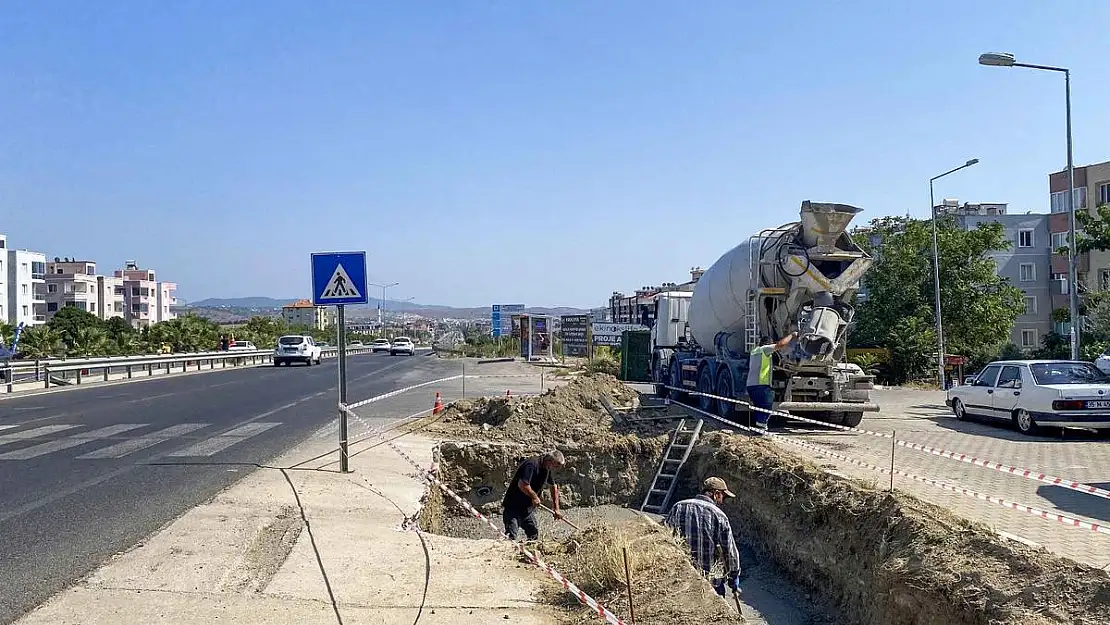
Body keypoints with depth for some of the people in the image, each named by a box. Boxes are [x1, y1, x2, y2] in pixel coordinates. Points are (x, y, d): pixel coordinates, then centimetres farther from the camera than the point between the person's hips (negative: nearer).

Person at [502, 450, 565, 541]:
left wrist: (556, 509, 17)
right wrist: (534, 496, -18)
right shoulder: (531, 465, -24)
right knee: (511, 536, -15)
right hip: (513, 506, -9)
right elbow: (522, 485, -34)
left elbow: (554, 487, 19)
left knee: (534, 534, 11)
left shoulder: (547, 469, 5)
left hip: (529, 508, 9)